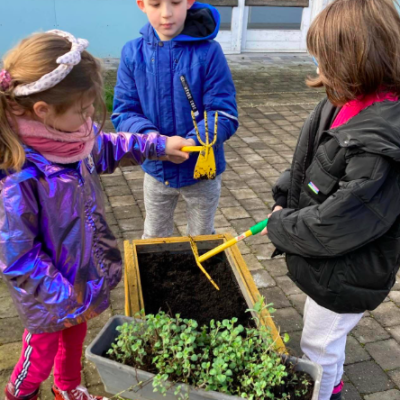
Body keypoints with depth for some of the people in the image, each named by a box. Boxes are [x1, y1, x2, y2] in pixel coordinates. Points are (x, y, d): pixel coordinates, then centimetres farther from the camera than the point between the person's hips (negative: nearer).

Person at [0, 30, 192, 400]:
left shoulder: (70, 135, -15)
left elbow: (106, 148, 9)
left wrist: (159, 144, 8)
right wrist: (69, 298, -21)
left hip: (84, 272, 7)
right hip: (50, 296, -7)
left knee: (75, 336, 31)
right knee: (43, 353, 22)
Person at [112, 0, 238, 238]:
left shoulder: (208, 52, -17)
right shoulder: (133, 53, -8)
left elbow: (225, 115, -18)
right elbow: (123, 112, -8)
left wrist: (192, 142, -35)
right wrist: (150, 137, -27)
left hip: (202, 171, -2)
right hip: (156, 170, 2)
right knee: (153, 241, 23)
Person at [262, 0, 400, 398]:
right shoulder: (341, 104, -6)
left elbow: (334, 228, -31)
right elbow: (304, 164, 8)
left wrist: (279, 227, -16)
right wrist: (284, 202, -4)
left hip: (345, 275, -9)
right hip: (322, 260, 9)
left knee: (319, 346, 15)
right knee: (325, 335, 31)